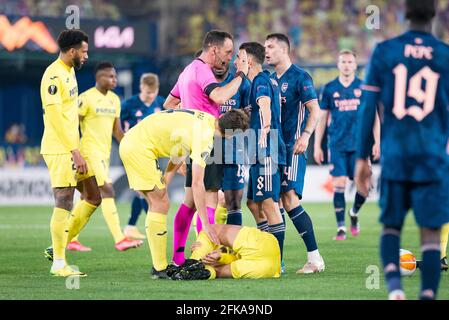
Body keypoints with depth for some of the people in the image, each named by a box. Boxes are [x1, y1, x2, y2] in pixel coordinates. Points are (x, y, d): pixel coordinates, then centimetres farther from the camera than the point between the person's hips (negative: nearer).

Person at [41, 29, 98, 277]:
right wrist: (75, 151, -20)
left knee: (93, 197, 10)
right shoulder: (54, 75, -15)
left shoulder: (69, 72, 16)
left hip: (72, 149, 10)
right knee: (64, 204, -8)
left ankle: (57, 247, 15)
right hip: (59, 150, -10)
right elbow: (55, 116, -20)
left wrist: (77, 150, 18)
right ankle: (58, 263, -2)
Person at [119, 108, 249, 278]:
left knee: (157, 205, 13)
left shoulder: (204, 119, 8)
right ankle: (160, 269, -4)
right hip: (140, 148, -10)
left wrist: (163, 184, 13)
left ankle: (159, 266, 16)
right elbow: (197, 184, -20)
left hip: (130, 142, 10)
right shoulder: (205, 136, -20)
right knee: (161, 205, -7)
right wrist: (205, 224, -16)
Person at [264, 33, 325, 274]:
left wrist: (305, 135, -24)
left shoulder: (300, 77, -6)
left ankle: (315, 258, -13)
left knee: (290, 200, -16)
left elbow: (314, 110, -12)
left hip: (292, 147, -8)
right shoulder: (270, 79, 18)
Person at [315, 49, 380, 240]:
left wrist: (377, 142, 1)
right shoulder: (329, 89, 5)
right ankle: (341, 227, 0)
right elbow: (322, 118, 9)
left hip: (359, 144, 0)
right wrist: (317, 146, 6)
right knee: (339, 185, -6)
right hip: (337, 144, 0)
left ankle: (354, 213, 27)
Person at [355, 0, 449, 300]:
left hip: (395, 155, 1)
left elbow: (368, 108, 1)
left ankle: (394, 282, -11)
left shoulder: (384, 52, 2)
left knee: (391, 225, 14)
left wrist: (362, 158, 6)